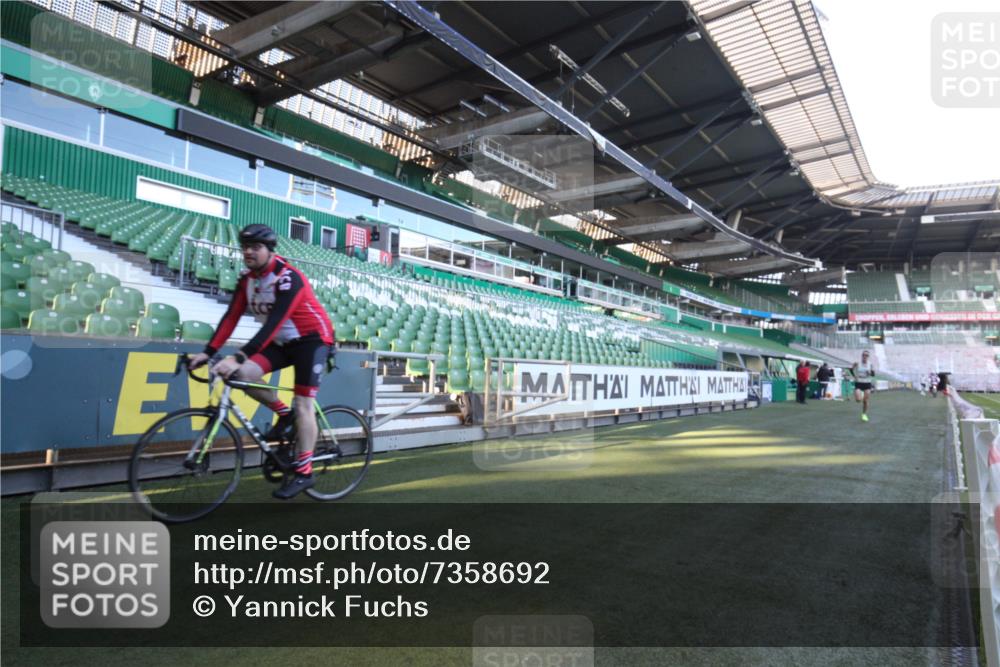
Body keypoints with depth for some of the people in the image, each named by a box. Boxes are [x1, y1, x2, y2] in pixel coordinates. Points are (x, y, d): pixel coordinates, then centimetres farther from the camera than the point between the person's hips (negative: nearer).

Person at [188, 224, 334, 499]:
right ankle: (283, 413, 9)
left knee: (303, 404, -11)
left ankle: (303, 472, -2)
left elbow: (273, 323, -35)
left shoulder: (288, 278, -26)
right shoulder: (246, 279, -2)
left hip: (312, 338, -7)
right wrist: (208, 351, -19)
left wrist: (238, 357, -42)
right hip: (283, 341, 7)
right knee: (244, 375, -15)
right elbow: (231, 317, -7)